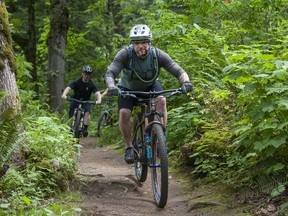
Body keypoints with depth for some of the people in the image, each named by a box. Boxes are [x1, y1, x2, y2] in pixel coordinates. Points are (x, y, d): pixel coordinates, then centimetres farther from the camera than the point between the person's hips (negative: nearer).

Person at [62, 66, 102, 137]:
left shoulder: (92, 84, -14)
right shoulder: (77, 81, -15)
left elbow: (97, 93, -26)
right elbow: (68, 88, -27)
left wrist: (99, 100, -48)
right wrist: (64, 94, -49)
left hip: (86, 101, 0)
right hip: (75, 99, 0)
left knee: (87, 112, -26)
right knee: (71, 115, -12)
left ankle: (85, 129, -21)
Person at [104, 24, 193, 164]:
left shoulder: (158, 54, -26)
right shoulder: (125, 54, -29)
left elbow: (178, 71, -30)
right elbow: (110, 73, -37)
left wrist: (186, 82, -52)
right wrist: (111, 86, -59)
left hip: (150, 86, 1)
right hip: (128, 88, 0)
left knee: (161, 100, -30)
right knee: (124, 113, -24)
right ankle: (129, 147, -2)